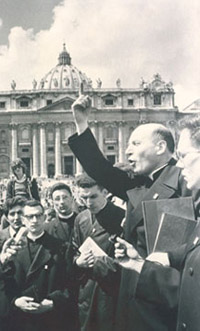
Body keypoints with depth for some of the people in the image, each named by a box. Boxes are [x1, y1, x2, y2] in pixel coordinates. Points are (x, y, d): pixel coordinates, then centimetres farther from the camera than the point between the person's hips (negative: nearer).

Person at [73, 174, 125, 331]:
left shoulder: (122, 217, -11)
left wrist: (104, 262, -21)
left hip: (113, 293, -4)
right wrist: (78, 261, -6)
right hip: (87, 293, 5)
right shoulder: (80, 219, 6)